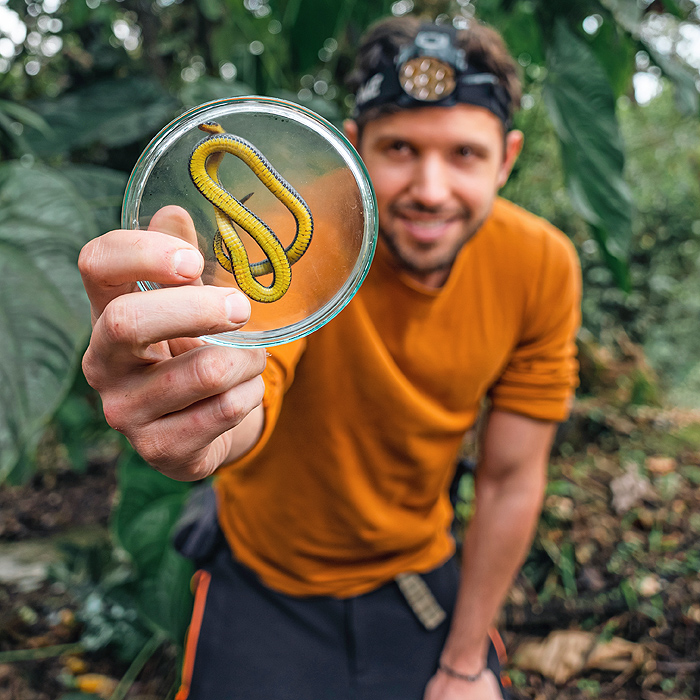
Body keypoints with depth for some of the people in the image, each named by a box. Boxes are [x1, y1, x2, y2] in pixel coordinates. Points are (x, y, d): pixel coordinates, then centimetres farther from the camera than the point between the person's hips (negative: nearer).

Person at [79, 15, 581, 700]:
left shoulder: (541, 266, -17)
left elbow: (510, 477, -11)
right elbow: (241, 399, -43)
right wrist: (195, 437, -68)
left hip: (421, 575, 2)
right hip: (268, 586, -1)